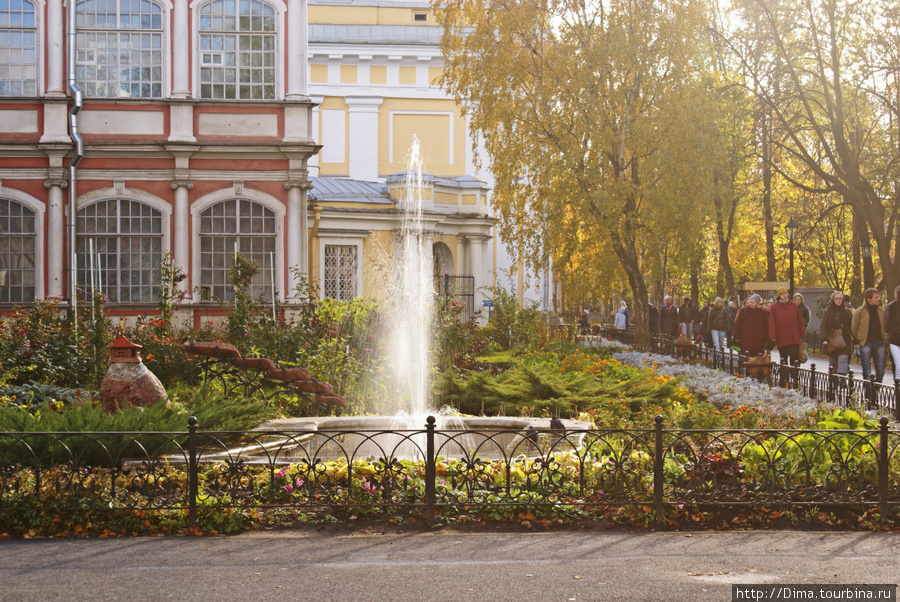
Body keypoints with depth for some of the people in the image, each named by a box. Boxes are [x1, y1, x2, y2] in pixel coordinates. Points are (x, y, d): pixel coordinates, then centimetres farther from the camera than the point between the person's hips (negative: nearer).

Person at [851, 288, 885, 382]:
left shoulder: (880, 310, 9)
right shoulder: (860, 311, -6)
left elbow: (883, 327, 19)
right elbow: (853, 328, 1)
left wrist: (882, 341, 13)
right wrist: (858, 340, 5)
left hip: (879, 343, 4)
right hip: (866, 344, -4)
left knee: (880, 371, 4)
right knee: (867, 373, -3)